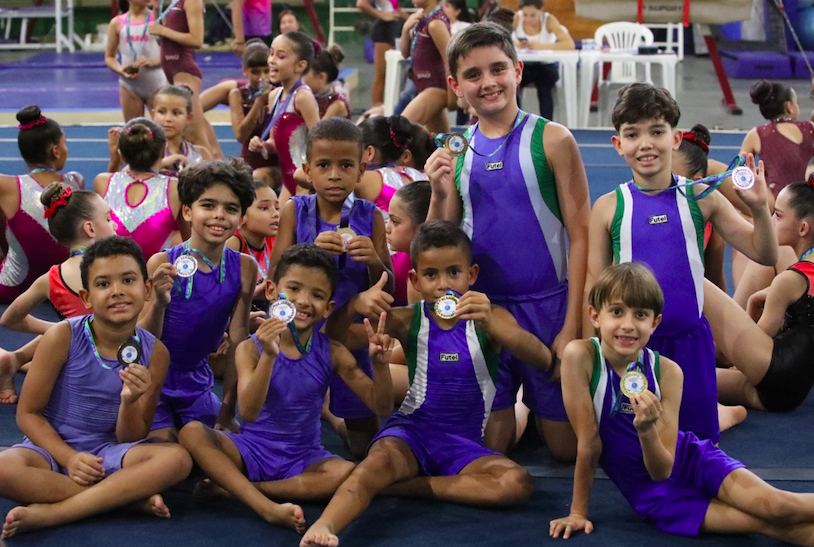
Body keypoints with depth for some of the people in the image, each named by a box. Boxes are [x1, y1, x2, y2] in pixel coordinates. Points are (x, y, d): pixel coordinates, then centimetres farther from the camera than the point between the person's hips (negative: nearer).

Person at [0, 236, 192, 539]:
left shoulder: (154, 353, -6)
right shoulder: (63, 337, -12)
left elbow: (132, 440, -3)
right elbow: (28, 413, -7)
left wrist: (130, 401, -24)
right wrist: (69, 459, -20)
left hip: (108, 454, 2)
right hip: (53, 448, -2)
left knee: (178, 459, -27)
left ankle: (49, 512, -28)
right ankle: (132, 495, -23)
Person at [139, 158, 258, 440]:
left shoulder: (243, 267, -8)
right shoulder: (163, 264, -17)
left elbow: (237, 338, -2)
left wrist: (227, 408, 1)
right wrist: (159, 303, -35)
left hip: (197, 382, 4)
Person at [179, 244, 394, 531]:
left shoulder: (332, 353, -4)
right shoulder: (251, 349, -9)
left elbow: (382, 408, -6)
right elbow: (248, 413, -25)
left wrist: (379, 364, -25)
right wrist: (269, 356, -38)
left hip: (304, 458, 1)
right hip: (252, 449, -1)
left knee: (349, 474, -30)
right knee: (192, 432, -26)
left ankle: (232, 487, -21)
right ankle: (266, 507, -37)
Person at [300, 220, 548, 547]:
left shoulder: (490, 318, -3)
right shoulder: (408, 321, 1)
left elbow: (544, 361, -21)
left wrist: (491, 324, -39)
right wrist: (355, 305, -27)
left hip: (465, 442, 1)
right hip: (411, 429, -1)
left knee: (517, 484, -26)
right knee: (379, 461, -33)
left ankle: (401, 486, -22)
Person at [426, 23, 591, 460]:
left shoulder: (551, 140, -8)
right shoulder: (454, 151, 2)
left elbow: (580, 236, -7)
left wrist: (572, 326, -11)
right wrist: (439, 196, -14)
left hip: (548, 304, -2)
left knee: (567, 445, 6)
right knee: (487, 447, 4)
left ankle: (541, 408, 38)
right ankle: (514, 411, 36)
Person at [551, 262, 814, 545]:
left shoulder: (667, 372, -15)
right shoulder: (581, 356, -19)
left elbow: (663, 470, -15)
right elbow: (589, 443, -13)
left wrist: (647, 429, -33)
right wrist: (578, 513, -9)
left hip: (692, 461, 1)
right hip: (652, 496, -1)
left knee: (776, 507, -26)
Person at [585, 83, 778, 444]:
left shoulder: (700, 198, -4)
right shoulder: (609, 208, -5)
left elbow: (764, 255, -1)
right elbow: (594, 284, 1)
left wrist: (759, 208, -18)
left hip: (690, 339, 0)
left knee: (698, 439, 5)